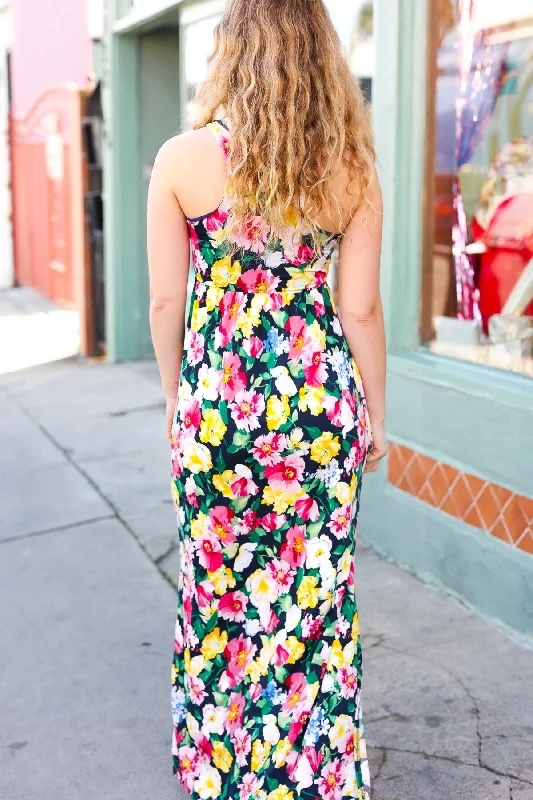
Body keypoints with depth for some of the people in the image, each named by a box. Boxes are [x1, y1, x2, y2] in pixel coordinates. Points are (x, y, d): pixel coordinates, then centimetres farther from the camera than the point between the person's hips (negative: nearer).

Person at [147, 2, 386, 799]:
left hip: (217, 402, 0)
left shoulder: (183, 159, -6)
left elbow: (165, 300, -3)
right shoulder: (352, 169, -3)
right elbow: (361, 309, -2)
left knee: (220, 589, 16)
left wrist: (177, 398, 11)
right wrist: (373, 412, 10)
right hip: (321, 404, 1)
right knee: (318, 592, 13)